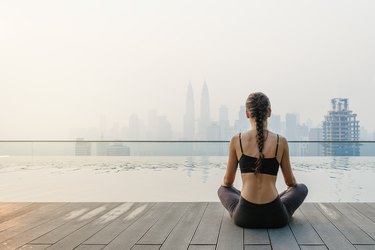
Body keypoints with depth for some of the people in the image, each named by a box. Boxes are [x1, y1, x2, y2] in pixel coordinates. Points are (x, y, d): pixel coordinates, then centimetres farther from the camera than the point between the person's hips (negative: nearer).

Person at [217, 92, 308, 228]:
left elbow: (228, 181, 9)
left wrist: (225, 183, 34)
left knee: (222, 190, 33)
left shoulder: (236, 140, -2)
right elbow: (290, 182, 12)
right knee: (302, 188, 30)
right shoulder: (281, 142, -2)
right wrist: (293, 183, 37)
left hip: (244, 217, 1)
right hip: (275, 217, 0)